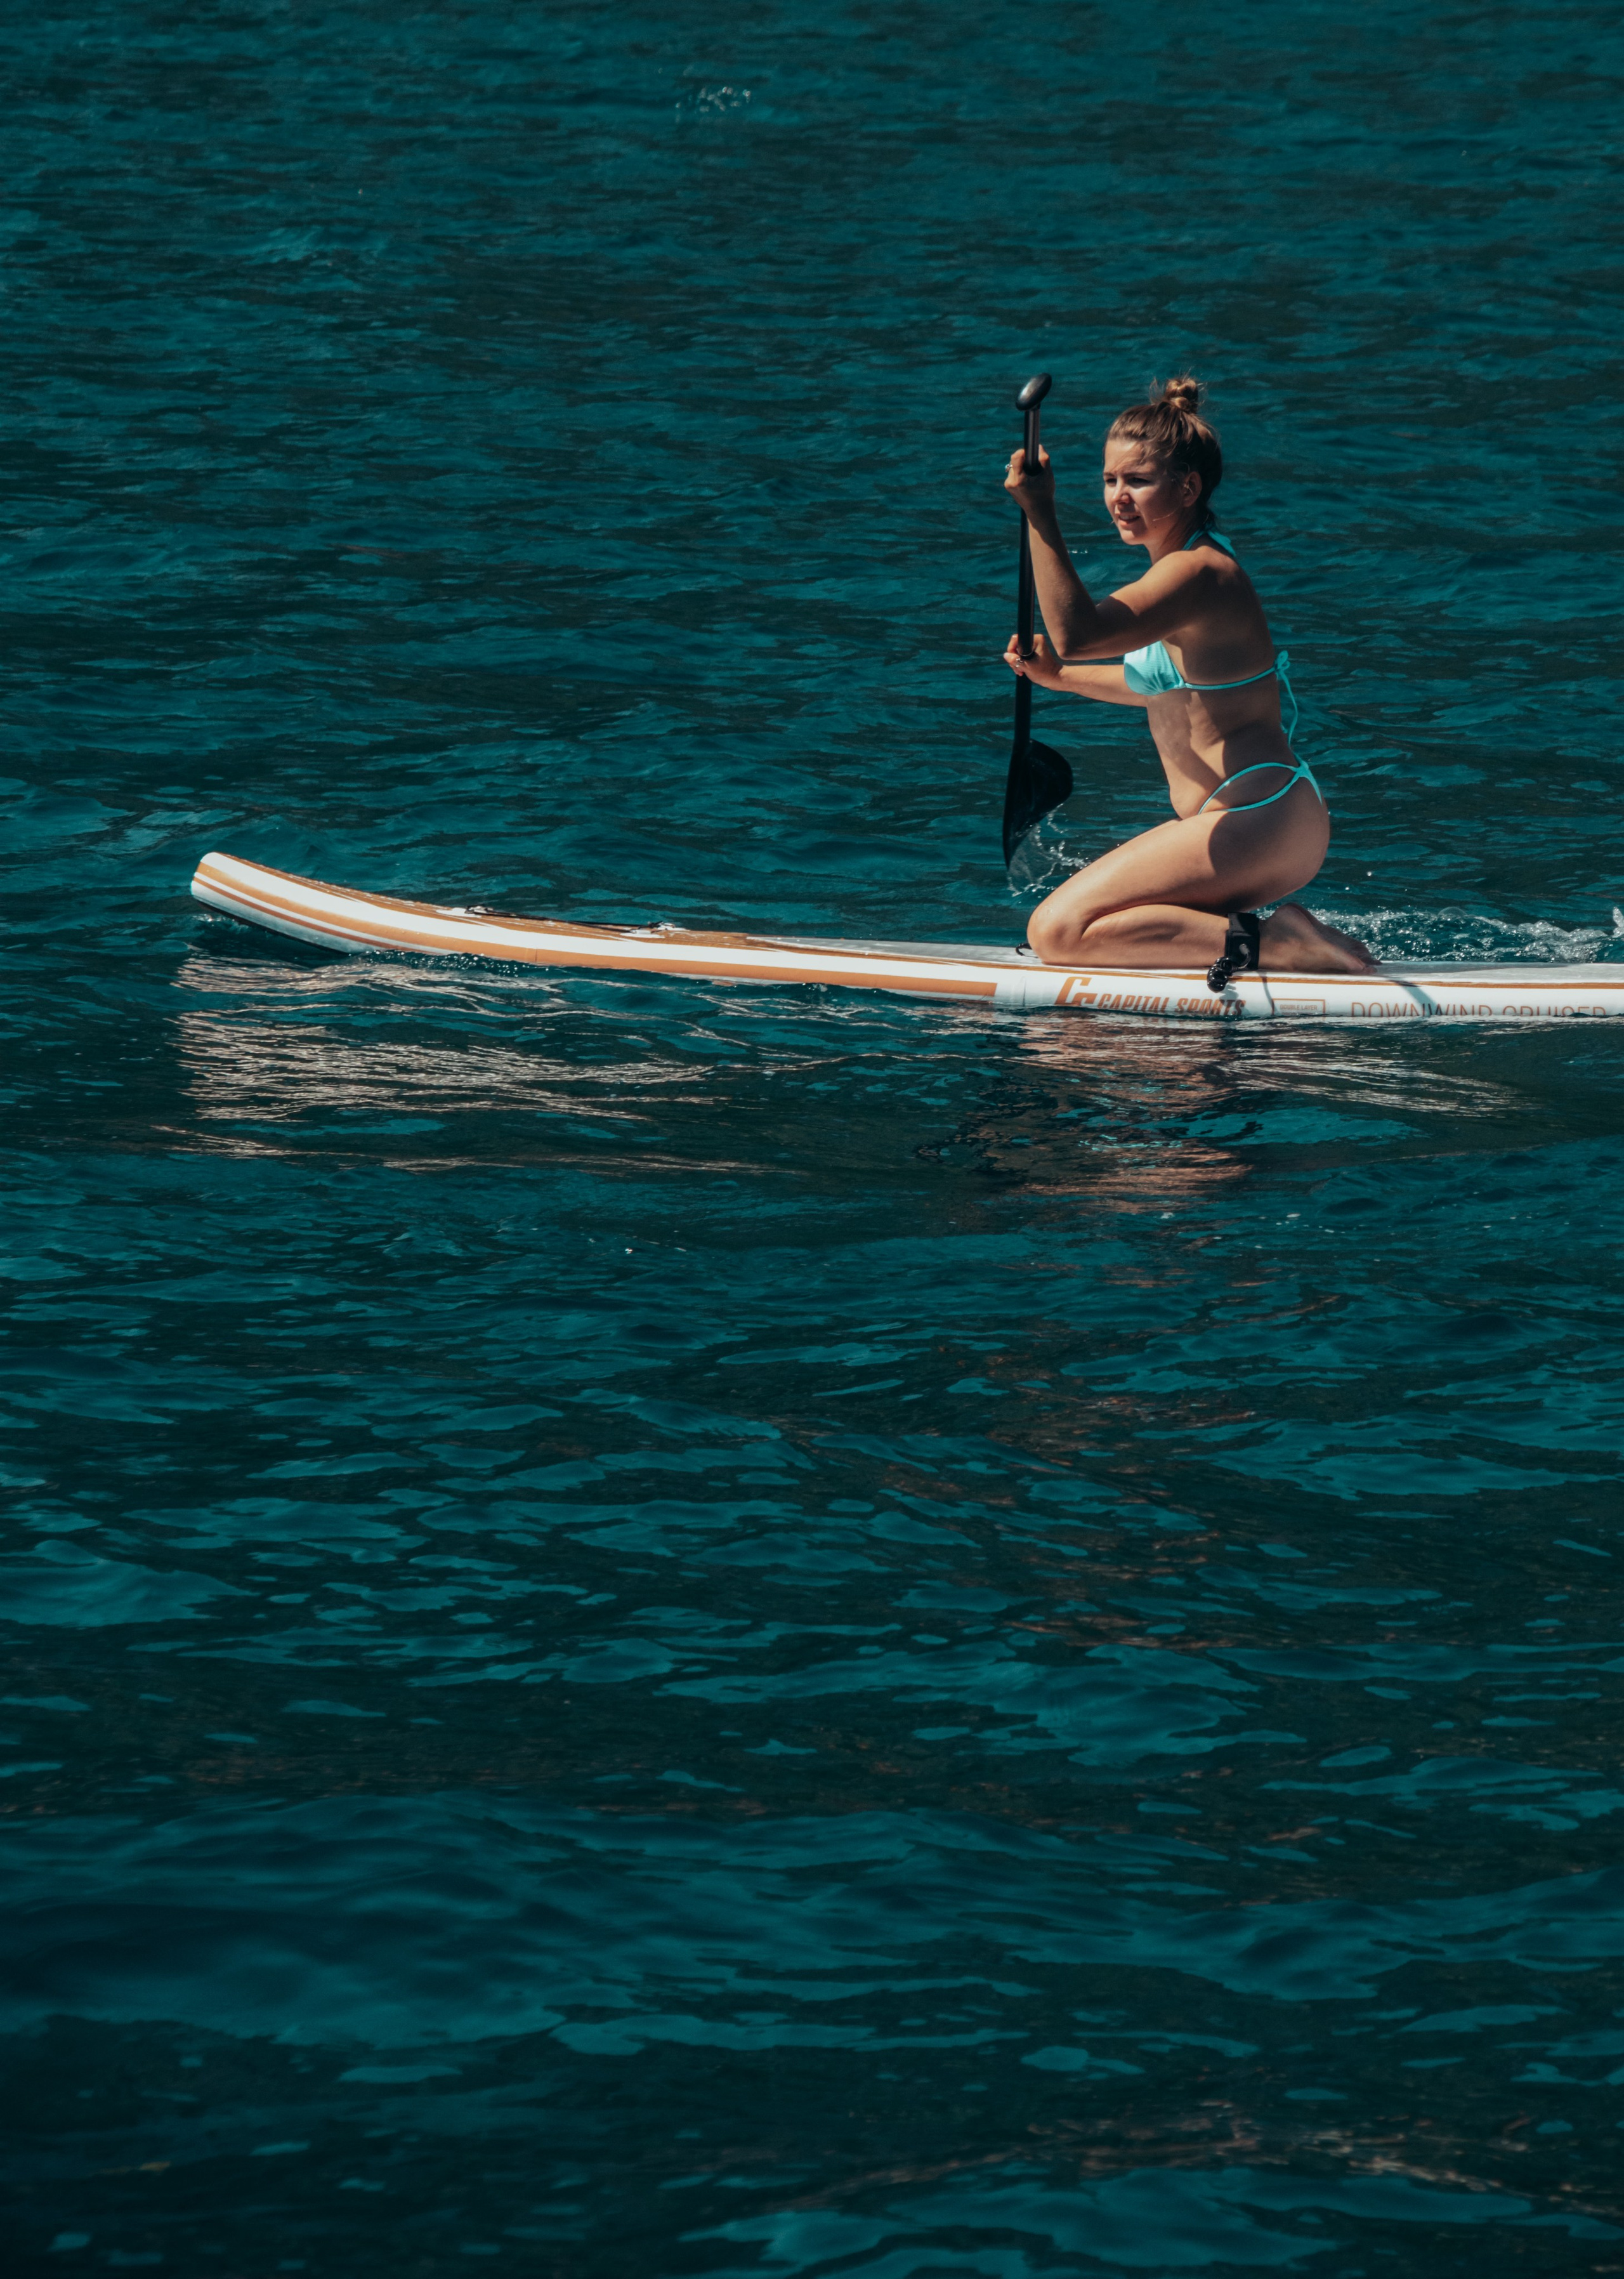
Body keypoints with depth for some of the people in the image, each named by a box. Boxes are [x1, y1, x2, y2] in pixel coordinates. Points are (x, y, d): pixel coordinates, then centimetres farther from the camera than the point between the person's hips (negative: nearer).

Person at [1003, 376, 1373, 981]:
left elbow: (1077, 633, -31)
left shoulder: (1195, 573, -17)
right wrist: (1058, 677, 22)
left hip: (1258, 824, -11)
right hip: (1250, 823, 11)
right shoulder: (1190, 565, 15)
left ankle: (1274, 943, -17)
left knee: (1059, 931, -16)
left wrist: (1040, 516, -34)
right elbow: (1163, 685, 32)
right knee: (1068, 917, 20)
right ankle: (1280, 932, 8)